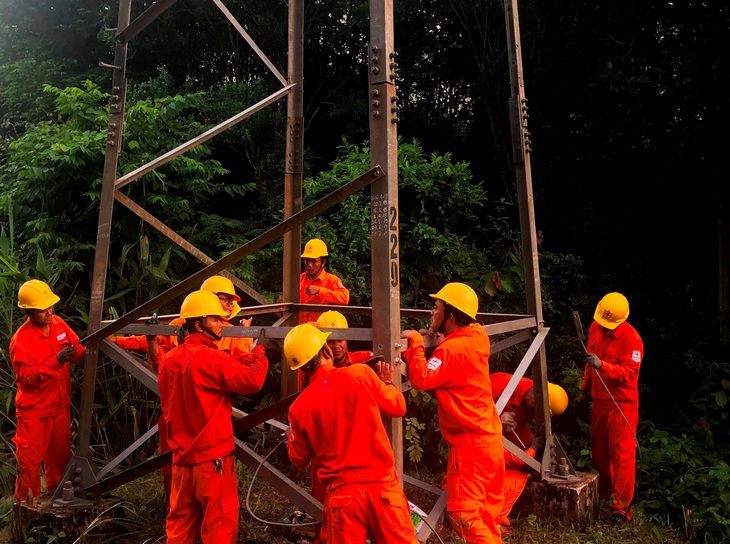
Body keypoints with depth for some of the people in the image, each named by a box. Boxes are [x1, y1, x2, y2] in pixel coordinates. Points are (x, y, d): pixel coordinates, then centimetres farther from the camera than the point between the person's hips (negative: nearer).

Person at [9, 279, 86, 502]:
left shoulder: (58, 323, -5)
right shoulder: (21, 340, -21)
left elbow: (76, 349, 0)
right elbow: (27, 377, -23)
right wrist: (56, 361, -34)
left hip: (60, 405, 6)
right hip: (34, 410, -6)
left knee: (61, 453, 20)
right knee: (30, 458, 6)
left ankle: (57, 493, 40)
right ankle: (26, 502, 26)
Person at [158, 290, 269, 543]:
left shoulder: (169, 359, 5)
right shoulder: (211, 358, -20)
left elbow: (167, 406, 15)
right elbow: (252, 380, -21)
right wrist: (259, 350, -6)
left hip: (182, 455, 8)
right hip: (212, 456, -8)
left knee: (181, 521, 17)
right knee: (220, 523, 5)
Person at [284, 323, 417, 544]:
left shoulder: (299, 408, -2)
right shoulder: (361, 373, -8)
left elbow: (299, 459, 11)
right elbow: (398, 407, 5)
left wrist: (291, 438, 31)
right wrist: (387, 382, 23)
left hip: (341, 493, 1)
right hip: (383, 484, 0)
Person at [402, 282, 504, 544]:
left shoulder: (453, 348, -22)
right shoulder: (476, 336, 3)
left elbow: (421, 379, -30)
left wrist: (414, 342, -21)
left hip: (469, 443, -9)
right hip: (489, 438, 9)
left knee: (463, 512, -2)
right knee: (487, 508, 19)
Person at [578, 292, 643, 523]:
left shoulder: (631, 338, -20)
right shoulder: (595, 328, 2)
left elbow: (629, 374, -25)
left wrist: (602, 365, -39)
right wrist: (584, 388, 17)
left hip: (622, 405, -7)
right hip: (599, 401, 7)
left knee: (622, 454, -2)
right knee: (599, 451, 18)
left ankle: (622, 506, 7)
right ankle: (603, 494, 36)